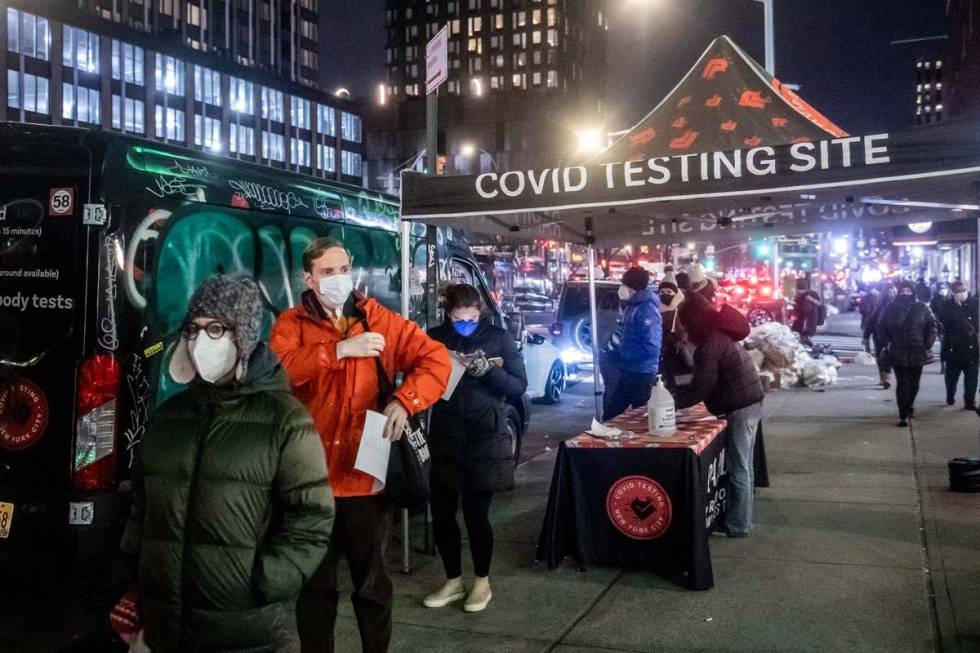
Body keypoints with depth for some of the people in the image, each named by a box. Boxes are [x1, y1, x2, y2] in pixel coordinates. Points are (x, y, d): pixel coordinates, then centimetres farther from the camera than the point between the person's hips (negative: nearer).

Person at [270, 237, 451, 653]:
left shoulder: (381, 320, 3)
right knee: (315, 584, 15)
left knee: (372, 583, 15)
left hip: (366, 476, 1)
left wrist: (404, 401, -18)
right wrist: (340, 349, -23)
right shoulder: (291, 324, 1)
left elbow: (436, 358, -3)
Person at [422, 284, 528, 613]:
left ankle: (482, 582, 22)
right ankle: (453, 580, 27)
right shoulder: (434, 337, 4)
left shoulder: (498, 337, -1)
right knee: (442, 513, 7)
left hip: (485, 440, -3)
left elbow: (520, 385, -3)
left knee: (476, 513, 1)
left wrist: (488, 370, -21)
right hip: (445, 439, 3)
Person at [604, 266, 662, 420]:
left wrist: (622, 355, -18)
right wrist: (618, 353, 5)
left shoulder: (647, 309, -18)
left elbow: (651, 348, -25)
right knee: (611, 415, 15)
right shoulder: (633, 307, 12)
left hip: (641, 374, -10)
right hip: (629, 372, 10)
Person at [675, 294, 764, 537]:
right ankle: (742, 517, 26)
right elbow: (705, 382, 17)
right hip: (750, 403, 10)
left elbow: (700, 389, -20)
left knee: (738, 469, -1)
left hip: (740, 408, -10)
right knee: (743, 466, 17)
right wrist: (676, 398, 15)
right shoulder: (721, 334, 12)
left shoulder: (710, 344, -19)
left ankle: (738, 524, 7)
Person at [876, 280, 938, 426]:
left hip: (917, 353, 1)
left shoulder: (922, 308, 3)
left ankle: (909, 406, 37)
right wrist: (885, 344, -2)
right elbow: (882, 327, 10)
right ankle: (903, 415, -4)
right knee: (902, 384, -6)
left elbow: (932, 326, 5)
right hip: (898, 353, -1)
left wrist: (928, 345, -3)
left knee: (914, 383, 11)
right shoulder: (891, 309, 4)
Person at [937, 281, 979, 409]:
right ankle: (950, 397, 34)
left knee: (971, 376, 0)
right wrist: (957, 306, -14)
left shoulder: (975, 304, 0)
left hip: (971, 347, 0)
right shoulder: (946, 306, -1)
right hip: (953, 347, 0)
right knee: (951, 376, 13)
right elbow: (945, 320, -13)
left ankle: (970, 401, 7)